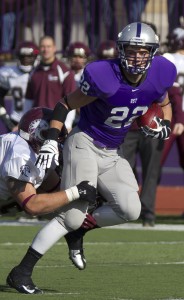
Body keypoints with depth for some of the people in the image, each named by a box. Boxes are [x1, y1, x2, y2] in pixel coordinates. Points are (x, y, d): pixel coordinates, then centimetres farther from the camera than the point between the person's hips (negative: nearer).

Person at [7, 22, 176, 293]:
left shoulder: (159, 76, -7)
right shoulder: (105, 77, -24)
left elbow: (165, 105, 15)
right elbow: (66, 104, -13)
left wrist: (163, 125, -6)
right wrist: (51, 140, -21)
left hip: (112, 154, 6)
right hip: (85, 145, -6)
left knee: (130, 210, -9)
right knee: (72, 216, -13)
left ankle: (79, 229, 16)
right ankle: (22, 271, -8)